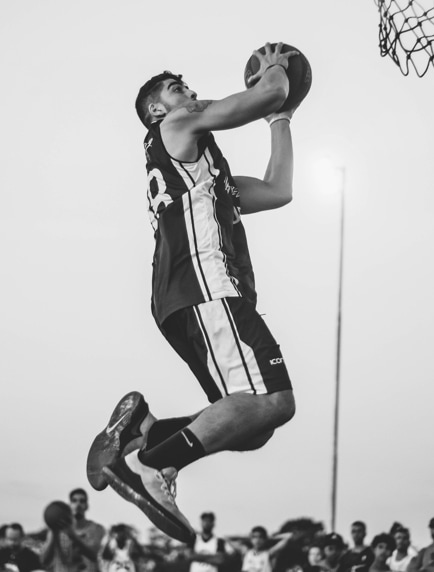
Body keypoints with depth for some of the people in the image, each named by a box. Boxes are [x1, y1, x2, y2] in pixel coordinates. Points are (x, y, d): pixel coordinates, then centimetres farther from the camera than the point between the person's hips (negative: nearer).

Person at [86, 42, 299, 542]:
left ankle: (141, 428, -5)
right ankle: (148, 463, -31)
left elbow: (278, 191, 36)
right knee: (273, 401, -24)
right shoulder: (177, 125, 10)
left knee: (253, 426, 4)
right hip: (203, 282, -10)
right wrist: (273, 69, 26)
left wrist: (280, 119, 41)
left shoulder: (204, 168, 36)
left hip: (208, 291, 10)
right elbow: (269, 93, 4)